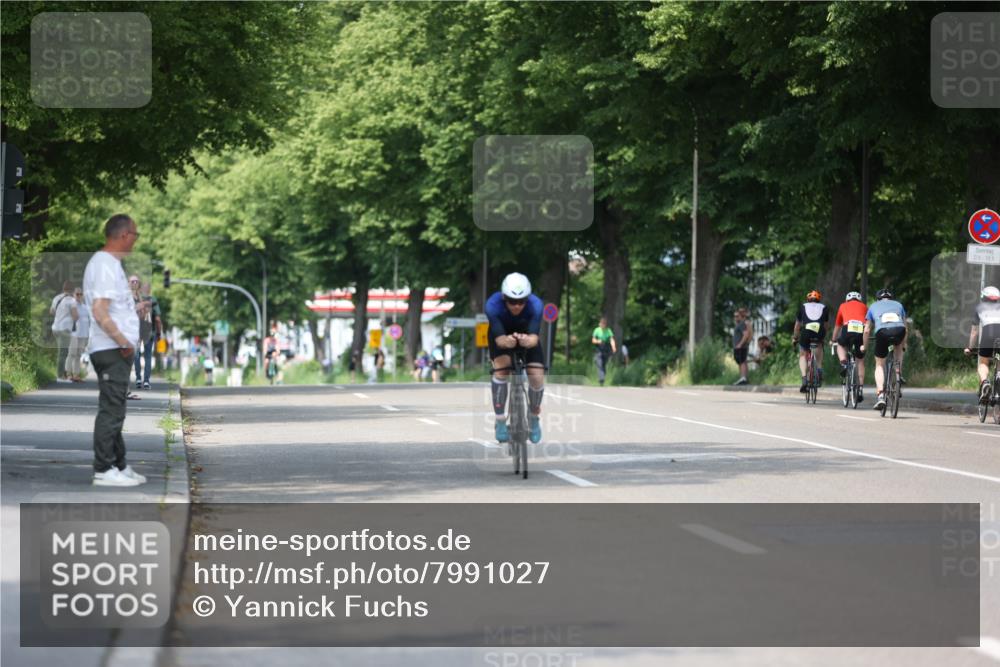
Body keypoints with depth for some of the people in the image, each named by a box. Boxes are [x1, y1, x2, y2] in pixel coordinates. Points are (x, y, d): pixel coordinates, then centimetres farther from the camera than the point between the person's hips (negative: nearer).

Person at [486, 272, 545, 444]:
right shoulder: (493, 305, -36)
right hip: (502, 336, -1)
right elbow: (499, 339, -41)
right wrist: (506, 342, -64)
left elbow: (534, 337, -42)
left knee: (537, 377, -16)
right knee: (501, 369, -28)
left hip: (526, 336, 1)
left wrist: (527, 341, -65)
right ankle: (500, 422, -13)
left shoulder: (535, 305, -35)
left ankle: (534, 419, 13)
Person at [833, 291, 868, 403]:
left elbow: (837, 326, 40)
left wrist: (833, 340, 55)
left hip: (848, 329, -1)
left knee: (841, 345, 33)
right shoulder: (864, 307, 31)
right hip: (862, 331, 1)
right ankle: (860, 390, 12)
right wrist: (866, 340, 54)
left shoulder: (843, 306, 30)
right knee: (860, 362, 17)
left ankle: (843, 364, 6)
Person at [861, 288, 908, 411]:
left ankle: (881, 396, -3)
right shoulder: (898, 305, 33)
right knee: (898, 347, 38)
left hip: (882, 332, -1)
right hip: (899, 331, 1)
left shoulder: (873, 307, 31)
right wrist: (903, 345, 52)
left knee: (879, 365, 14)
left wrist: (864, 346, 47)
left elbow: (867, 330, 32)